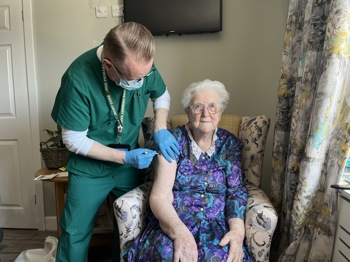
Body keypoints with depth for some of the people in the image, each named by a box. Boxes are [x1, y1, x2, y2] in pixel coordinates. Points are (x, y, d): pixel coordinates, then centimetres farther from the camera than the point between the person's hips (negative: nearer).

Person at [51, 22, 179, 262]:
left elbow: (162, 95, 4)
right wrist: (125, 157, -22)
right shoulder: (78, 79, -28)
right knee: (76, 234, 9)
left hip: (131, 162, 4)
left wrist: (160, 129, -14)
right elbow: (74, 140, -19)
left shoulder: (143, 64, -17)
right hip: (90, 167, -3)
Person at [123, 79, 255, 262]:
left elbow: (236, 190, 1)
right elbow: (159, 195, -11)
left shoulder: (231, 144, 6)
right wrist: (179, 231, -29)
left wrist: (238, 229, -19)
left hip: (216, 224, 2)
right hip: (173, 221, -1)